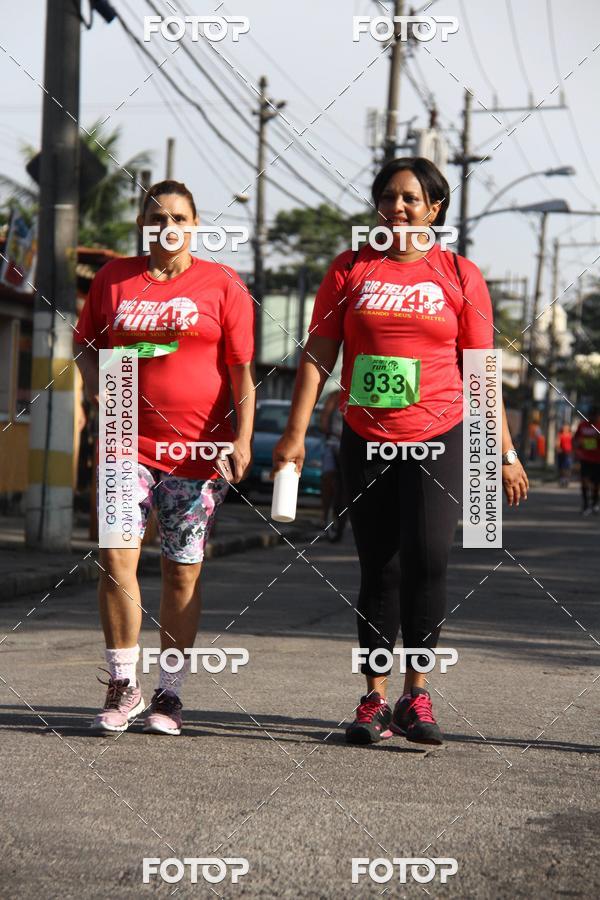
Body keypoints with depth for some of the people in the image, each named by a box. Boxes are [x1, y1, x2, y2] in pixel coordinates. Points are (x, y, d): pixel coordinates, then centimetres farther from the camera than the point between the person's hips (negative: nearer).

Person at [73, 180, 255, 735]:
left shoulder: (221, 284, 3)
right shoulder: (114, 278, 9)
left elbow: (242, 370, 1)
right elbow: (85, 343, 20)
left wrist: (242, 438, -8)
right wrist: (95, 381, -2)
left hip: (198, 448, -1)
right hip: (128, 441, 2)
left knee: (182, 571, 3)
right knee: (115, 559, -9)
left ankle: (169, 692, 14)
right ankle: (122, 685, 4)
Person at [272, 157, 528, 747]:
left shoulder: (459, 275, 5)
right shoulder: (350, 269, 7)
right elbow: (318, 355, 5)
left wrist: (504, 452, 5)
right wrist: (295, 433, -3)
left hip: (439, 438, -1)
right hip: (365, 441, 1)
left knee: (426, 557, -16)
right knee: (378, 569, 4)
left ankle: (416, 693, -4)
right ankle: (375, 699, 11)